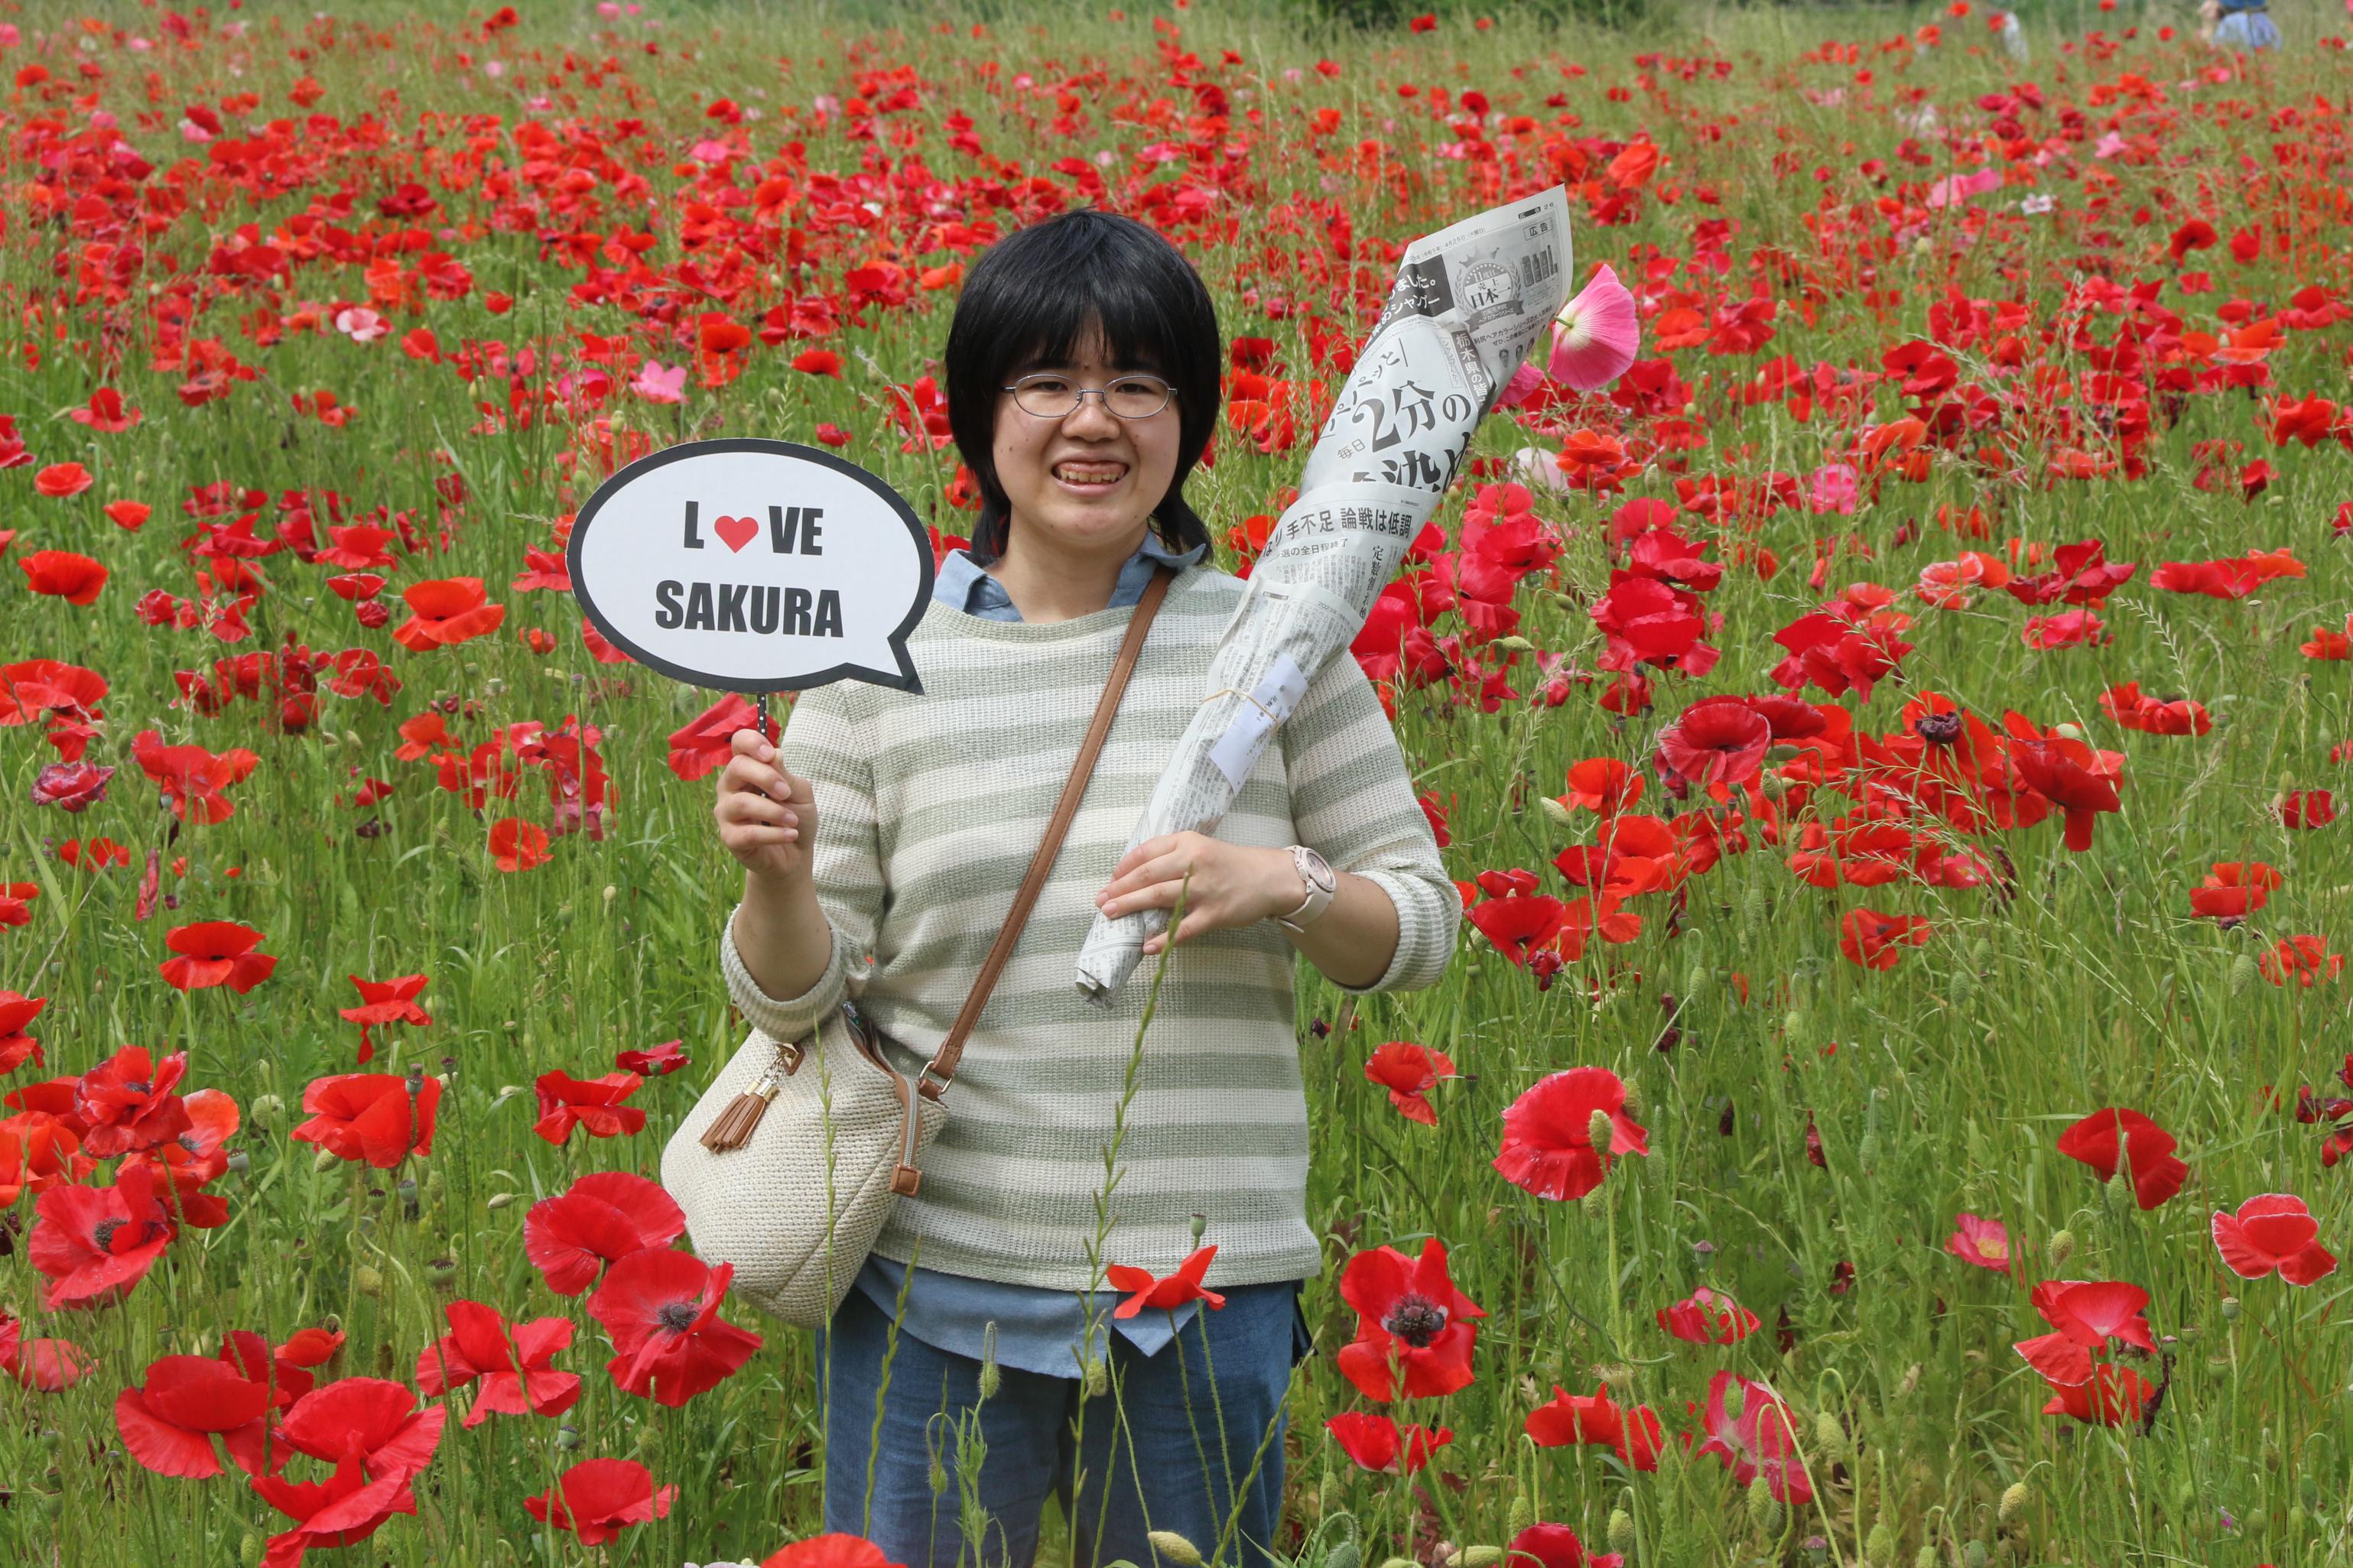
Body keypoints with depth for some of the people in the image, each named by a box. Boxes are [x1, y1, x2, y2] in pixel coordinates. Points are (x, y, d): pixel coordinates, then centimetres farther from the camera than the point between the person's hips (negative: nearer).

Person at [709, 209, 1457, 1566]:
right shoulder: (883, 658, 0)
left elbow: (1421, 925, 5)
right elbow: (797, 997, 1)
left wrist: (1281, 884, -14)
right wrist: (781, 877, -20)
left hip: (1206, 1297, 0)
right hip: (937, 1289, 0)